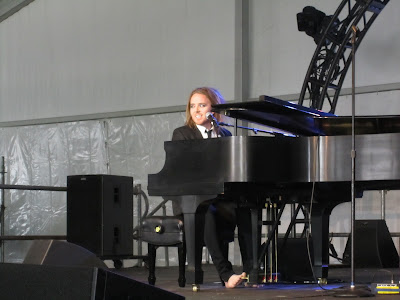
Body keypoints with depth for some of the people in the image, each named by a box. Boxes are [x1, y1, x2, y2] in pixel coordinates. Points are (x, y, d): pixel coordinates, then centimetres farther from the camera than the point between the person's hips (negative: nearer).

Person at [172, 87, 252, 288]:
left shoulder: (225, 135, 19)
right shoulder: (182, 134, 8)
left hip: (221, 196, 3)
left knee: (244, 209, -30)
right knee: (208, 215, -38)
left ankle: (250, 270, -34)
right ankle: (225, 274, -40)